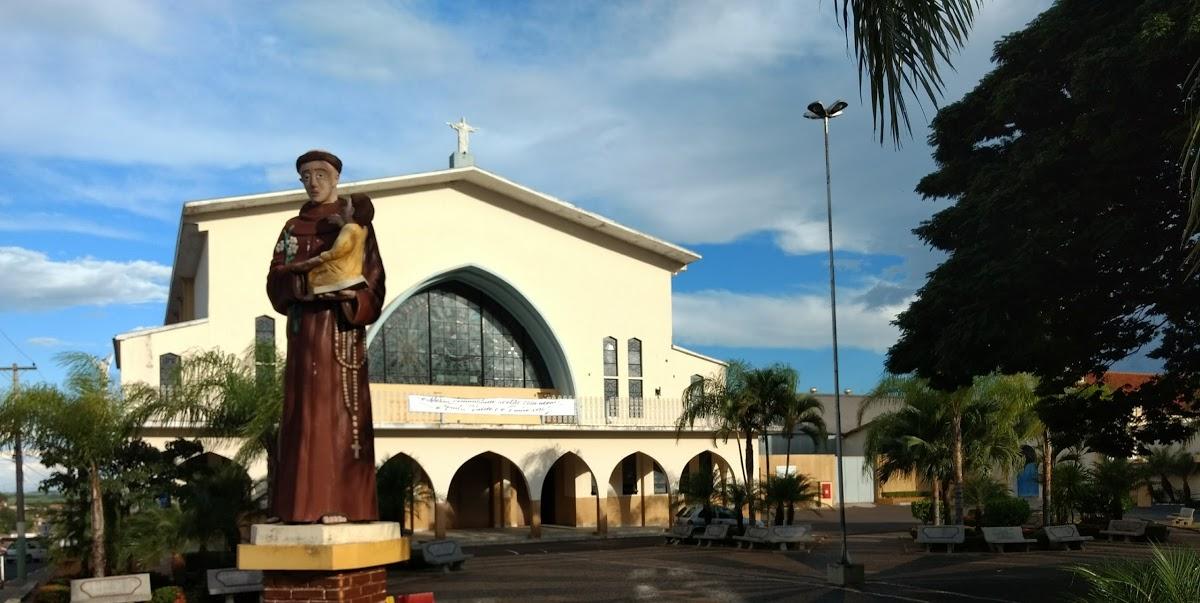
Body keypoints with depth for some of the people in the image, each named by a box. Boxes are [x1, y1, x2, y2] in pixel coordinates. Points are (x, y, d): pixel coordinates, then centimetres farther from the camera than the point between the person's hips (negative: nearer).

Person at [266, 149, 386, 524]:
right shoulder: (293, 228, 17)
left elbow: (374, 279, -1)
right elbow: (276, 279, 5)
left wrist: (352, 296, -22)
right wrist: (306, 283, -16)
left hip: (342, 329, -3)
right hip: (304, 329, 3)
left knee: (340, 409, -7)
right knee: (304, 412, 0)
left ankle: (340, 502, -7)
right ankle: (306, 503, 2)